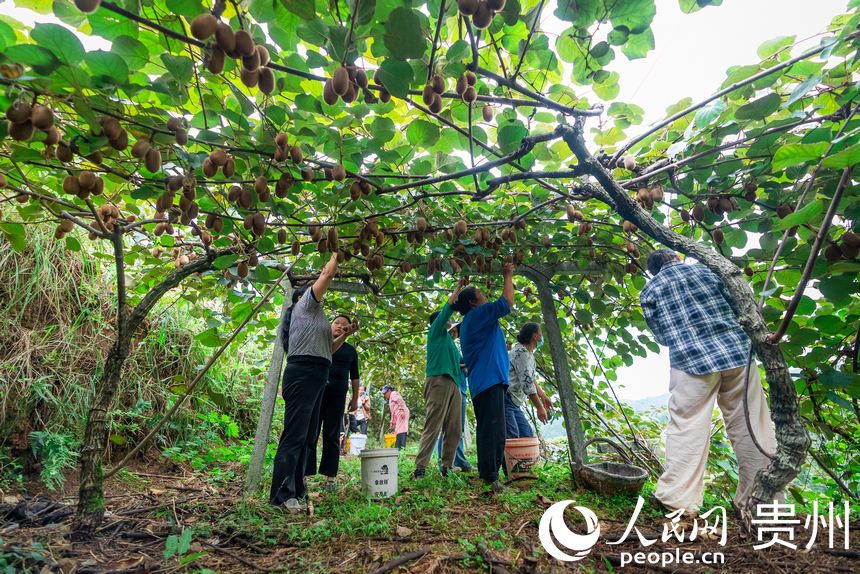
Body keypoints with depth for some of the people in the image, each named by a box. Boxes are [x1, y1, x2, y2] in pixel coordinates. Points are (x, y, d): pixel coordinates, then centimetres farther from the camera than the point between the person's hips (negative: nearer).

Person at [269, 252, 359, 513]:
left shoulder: (315, 316, 30)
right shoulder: (304, 304, 5)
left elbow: (327, 348, 31)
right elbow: (328, 274, -3)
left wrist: (345, 334, 21)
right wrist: (335, 255, 12)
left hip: (316, 377, 10)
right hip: (303, 372, -10)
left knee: (306, 437, 9)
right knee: (295, 435, -11)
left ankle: (296, 491, 14)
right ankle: (283, 495, -9)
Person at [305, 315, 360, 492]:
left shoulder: (350, 351, 15)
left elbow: (354, 376, 16)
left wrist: (355, 398, 12)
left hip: (337, 397, 1)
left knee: (332, 437, 3)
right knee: (310, 434, -3)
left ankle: (330, 477, 8)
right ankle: (302, 475, 2)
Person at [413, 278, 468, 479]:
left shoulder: (449, 340, 30)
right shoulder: (435, 331, 9)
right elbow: (449, 306, 5)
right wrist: (459, 287, 11)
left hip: (453, 383, 8)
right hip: (439, 380, -8)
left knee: (454, 429, 4)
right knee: (433, 426, -13)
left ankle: (447, 467, 8)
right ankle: (420, 466, -13)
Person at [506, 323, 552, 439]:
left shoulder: (529, 353, 17)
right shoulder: (521, 353, -16)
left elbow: (530, 379, 24)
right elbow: (527, 382, -21)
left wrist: (543, 396, 18)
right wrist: (539, 407, -18)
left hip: (514, 403, 11)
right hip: (505, 398, -11)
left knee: (527, 434, 6)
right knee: (511, 438, -15)